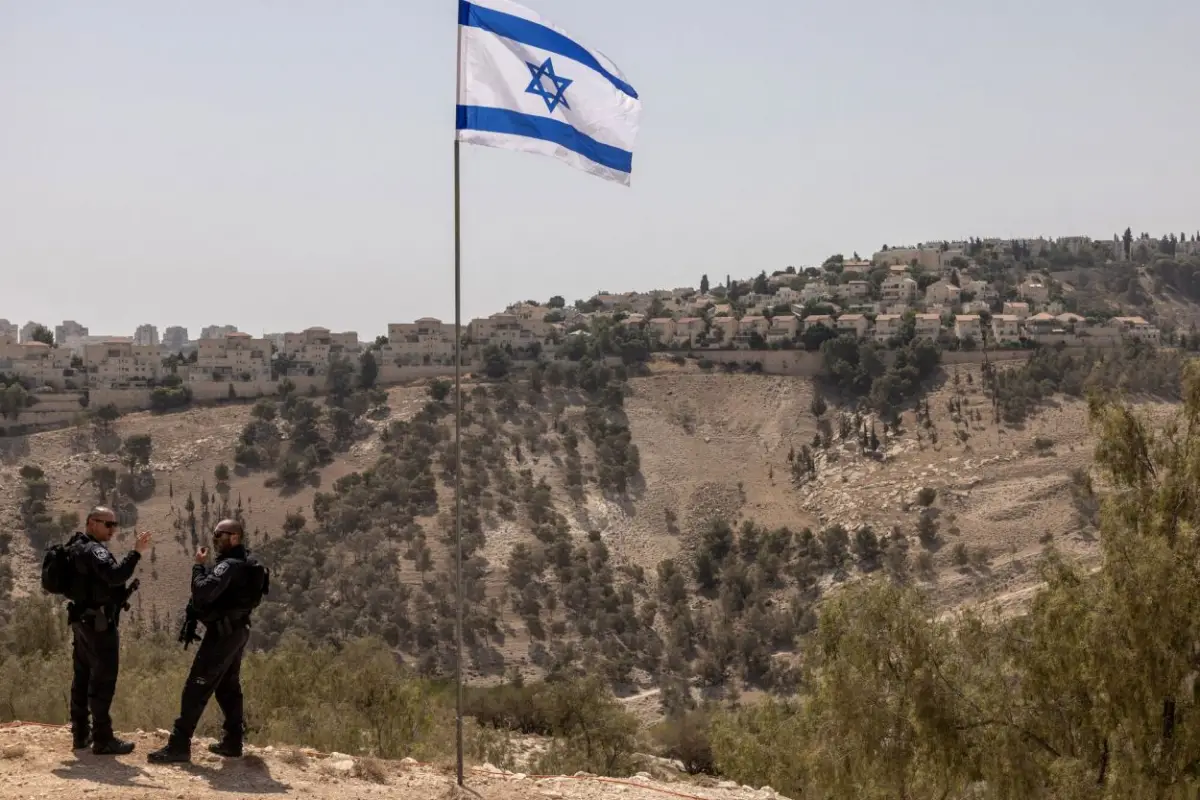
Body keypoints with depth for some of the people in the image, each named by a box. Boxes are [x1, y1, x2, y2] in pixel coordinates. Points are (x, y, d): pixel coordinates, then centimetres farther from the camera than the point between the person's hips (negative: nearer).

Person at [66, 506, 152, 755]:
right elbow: (115, 575, -33)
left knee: (83, 678, 14)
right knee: (103, 680, -7)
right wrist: (136, 552, -31)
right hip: (99, 622, -10)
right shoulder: (93, 549, -17)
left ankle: (81, 733, 20)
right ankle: (102, 739, -7)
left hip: (82, 620, 10)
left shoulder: (76, 547, 16)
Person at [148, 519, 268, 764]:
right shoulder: (246, 563, 14)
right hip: (236, 630, 10)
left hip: (223, 632, -10)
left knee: (196, 688, -10)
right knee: (228, 686, 17)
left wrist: (199, 565, -15)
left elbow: (203, 592, -29)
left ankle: (179, 746, -11)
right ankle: (233, 742, 21)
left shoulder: (230, 565, -19)